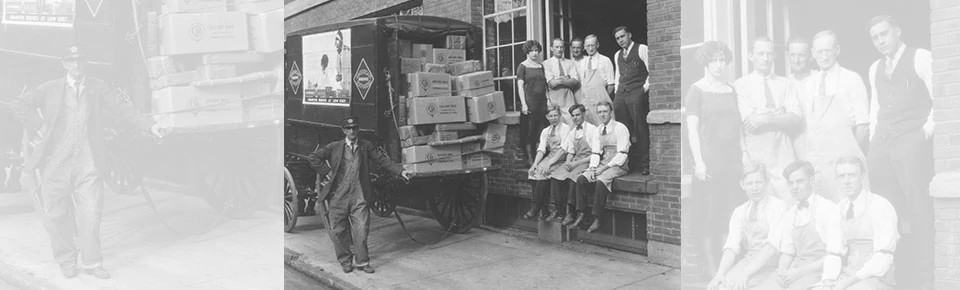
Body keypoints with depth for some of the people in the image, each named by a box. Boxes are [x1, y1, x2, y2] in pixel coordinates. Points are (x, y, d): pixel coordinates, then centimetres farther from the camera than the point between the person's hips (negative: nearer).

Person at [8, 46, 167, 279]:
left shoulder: (98, 88, 7)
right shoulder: (51, 89, 6)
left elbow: (122, 109, 1)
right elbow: (19, 104, 9)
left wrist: (150, 126, -11)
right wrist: (39, 128, 0)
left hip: (87, 164, 0)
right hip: (55, 163, 0)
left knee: (90, 212, -3)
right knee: (56, 214, 6)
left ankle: (91, 262, 10)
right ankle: (66, 261, 23)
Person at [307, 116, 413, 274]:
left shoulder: (366, 146, 9)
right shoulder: (334, 147, 5)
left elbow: (382, 160, 9)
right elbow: (313, 157, 3)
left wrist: (401, 171, 0)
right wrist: (327, 172, -3)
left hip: (358, 196, 0)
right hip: (338, 196, 0)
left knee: (361, 229, -3)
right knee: (339, 230, 6)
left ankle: (361, 261, 11)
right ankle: (345, 261, 22)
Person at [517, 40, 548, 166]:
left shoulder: (541, 66, 14)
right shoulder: (523, 66, -1)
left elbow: (545, 84, 17)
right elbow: (520, 86, -5)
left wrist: (548, 99, 9)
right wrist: (523, 104, -13)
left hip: (542, 101, 5)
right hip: (529, 101, -5)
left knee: (541, 129, 3)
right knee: (529, 129, -1)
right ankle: (530, 158, 6)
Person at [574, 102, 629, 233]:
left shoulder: (620, 128, -7)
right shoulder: (598, 130, 14)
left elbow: (622, 154, -12)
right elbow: (595, 152, 11)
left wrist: (604, 168, -17)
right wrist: (593, 167, -8)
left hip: (618, 165, -6)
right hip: (602, 163, 6)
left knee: (601, 181, -33)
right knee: (581, 179, -18)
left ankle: (597, 220, -25)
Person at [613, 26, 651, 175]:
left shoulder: (641, 49, 3)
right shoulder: (617, 55, 22)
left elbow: (651, 70, -2)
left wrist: (645, 87, -8)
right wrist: (617, 91, 16)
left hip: (637, 92, -6)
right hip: (621, 94, 6)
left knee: (640, 130, -8)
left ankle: (644, 164, -6)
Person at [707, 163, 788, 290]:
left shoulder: (778, 206, -4)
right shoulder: (739, 212, 12)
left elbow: (772, 245, -14)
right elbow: (732, 246, 1)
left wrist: (747, 273, -24)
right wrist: (720, 273, -16)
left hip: (769, 265, -4)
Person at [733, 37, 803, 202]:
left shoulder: (784, 84, 12)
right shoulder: (740, 85, 4)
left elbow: (795, 120, -1)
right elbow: (750, 122, -7)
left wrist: (765, 119, -13)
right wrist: (778, 113, -4)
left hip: (783, 157, 2)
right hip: (754, 156, -2)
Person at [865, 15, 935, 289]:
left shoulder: (920, 58, 2)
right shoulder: (875, 68, 20)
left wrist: (928, 128, -10)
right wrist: (873, 140, 14)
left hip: (912, 141, -5)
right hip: (882, 143, 6)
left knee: (919, 212, -7)